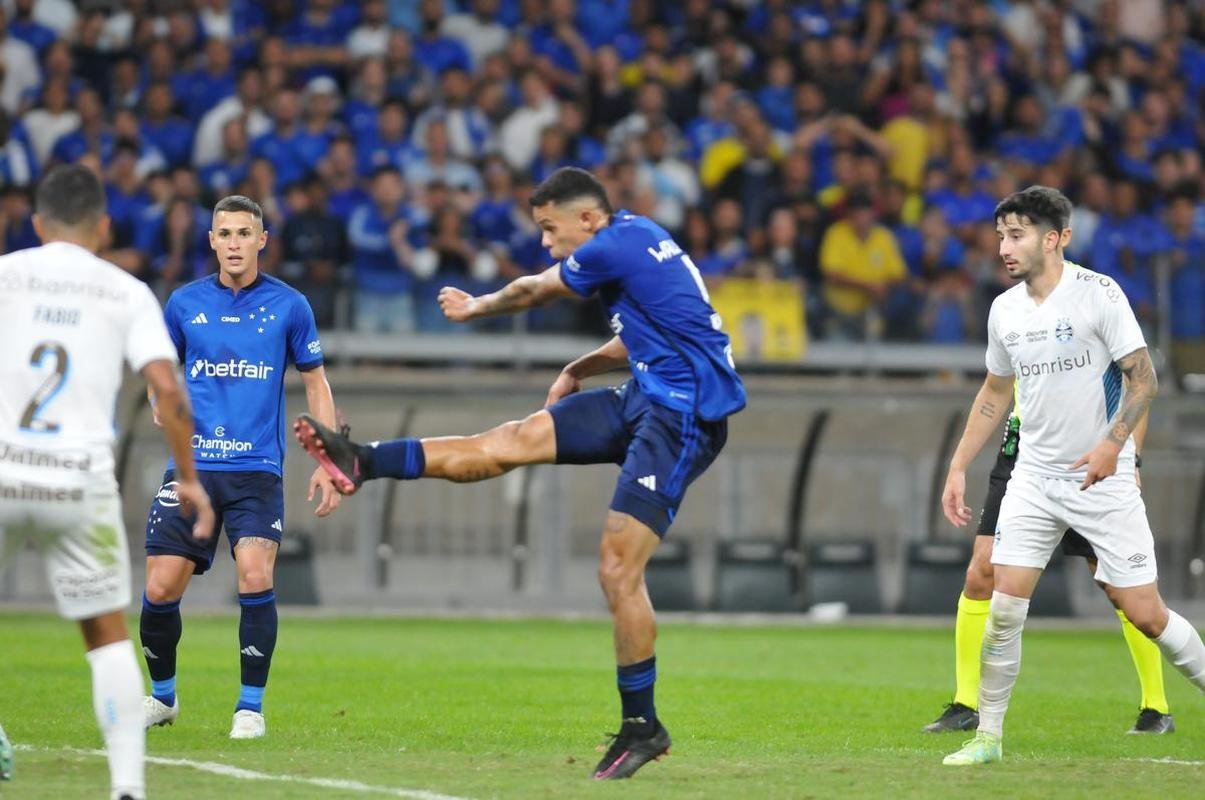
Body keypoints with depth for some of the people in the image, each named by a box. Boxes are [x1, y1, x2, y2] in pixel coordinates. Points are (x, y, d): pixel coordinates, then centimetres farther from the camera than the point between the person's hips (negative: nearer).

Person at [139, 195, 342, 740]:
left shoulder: (288, 306, 2)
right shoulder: (184, 303, 6)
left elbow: (315, 382, 10)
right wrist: (164, 402, -1)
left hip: (257, 471, -2)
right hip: (191, 467, 2)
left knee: (255, 577, -20)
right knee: (161, 588, -3)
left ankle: (251, 706, -5)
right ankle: (162, 696, 22)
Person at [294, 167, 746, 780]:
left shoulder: (615, 246, -14)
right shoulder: (638, 239, 15)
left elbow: (531, 292, 2)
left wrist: (476, 308, 20)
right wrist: (577, 371, 26)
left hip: (682, 418, -10)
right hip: (645, 400, 10)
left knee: (618, 570, -12)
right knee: (512, 439, 3)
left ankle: (642, 726, -4)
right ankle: (363, 464, 1)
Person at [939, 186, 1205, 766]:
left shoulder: (1098, 294, -11)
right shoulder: (1004, 310, 6)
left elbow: (1142, 377, -10)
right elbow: (994, 393, 19)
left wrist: (1113, 442, -24)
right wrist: (958, 467, 15)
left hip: (1103, 479, -4)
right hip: (1034, 478, 4)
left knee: (1145, 614, -5)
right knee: (1004, 606, -6)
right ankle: (988, 735, 4)